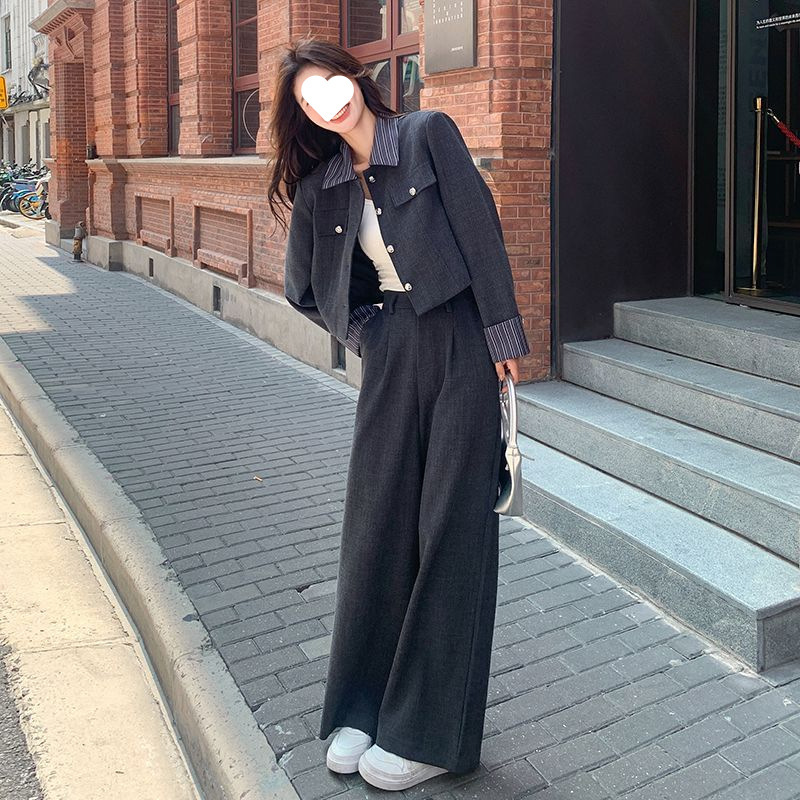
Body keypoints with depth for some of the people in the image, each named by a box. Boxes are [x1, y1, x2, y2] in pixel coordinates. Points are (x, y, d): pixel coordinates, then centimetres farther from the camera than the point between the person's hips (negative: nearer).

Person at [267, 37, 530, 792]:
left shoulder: (429, 133, -2)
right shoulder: (319, 187, 9)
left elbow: (480, 227, -8)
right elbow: (304, 287, 21)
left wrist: (503, 335, -12)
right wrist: (360, 333, 8)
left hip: (462, 342, -4)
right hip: (390, 356, 4)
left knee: (451, 527, -1)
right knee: (377, 523, 5)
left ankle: (431, 731, 7)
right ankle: (363, 707, 18)